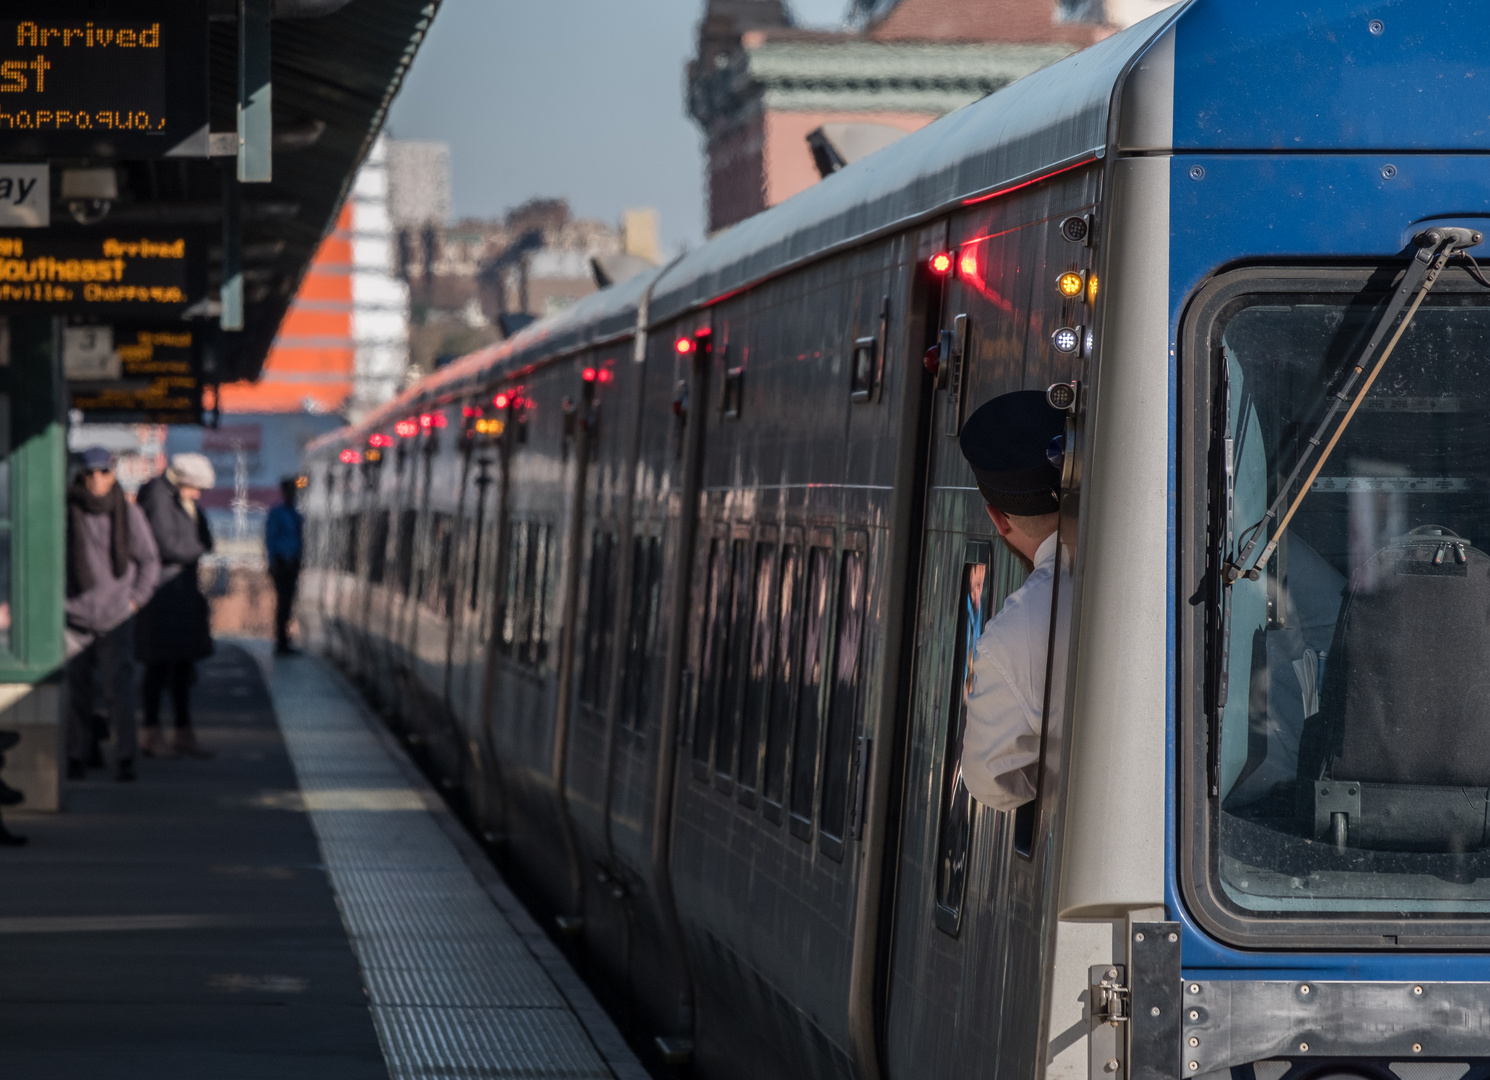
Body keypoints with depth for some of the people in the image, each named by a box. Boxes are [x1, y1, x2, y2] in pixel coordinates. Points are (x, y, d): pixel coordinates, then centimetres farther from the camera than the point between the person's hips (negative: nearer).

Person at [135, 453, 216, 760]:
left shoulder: (184, 501, 15)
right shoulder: (157, 496, -14)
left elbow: (206, 542, 15)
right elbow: (168, 545, -19)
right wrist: (196, 549, -3)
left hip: (181, 593, 9)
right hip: (161, 592, -9)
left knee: (183, 663, 9)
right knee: (160, 663, -5)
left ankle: (184, 733, 14)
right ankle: (152, 736, 0)